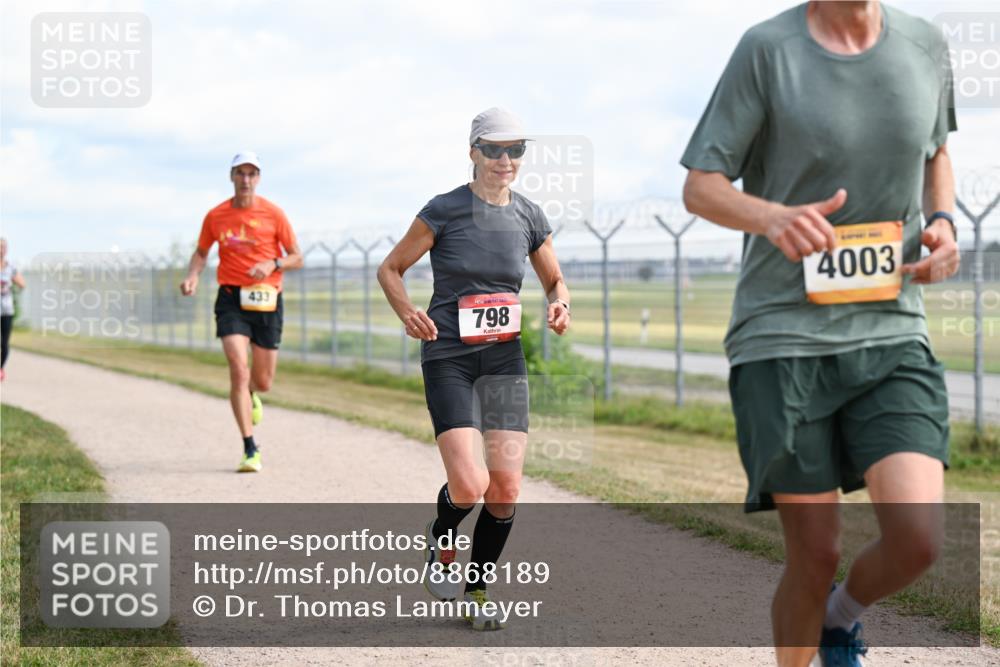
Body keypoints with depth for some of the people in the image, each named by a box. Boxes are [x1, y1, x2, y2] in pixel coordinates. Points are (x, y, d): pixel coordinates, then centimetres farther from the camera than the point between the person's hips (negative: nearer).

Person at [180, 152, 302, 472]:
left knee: (263, 382, 7)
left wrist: (273, 265, -15)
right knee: (238, 371, -18)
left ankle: (250, 396, 48)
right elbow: (201, 252, 17)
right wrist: (192, 277, -3)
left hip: (267, 301, 1)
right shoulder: (216, 216, 2)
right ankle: (250, 450, -13)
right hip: (231, 299, -1)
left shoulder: (273, 214, -1)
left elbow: (297, 258, 4)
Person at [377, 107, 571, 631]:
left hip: (504, 358, 4)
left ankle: (475, 591, 18)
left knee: (506, 487, -3)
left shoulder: (529, 217, 6)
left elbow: (555, 280, 19)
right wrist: (408, 312, -17)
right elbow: (390, 269, 2)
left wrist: (559, 305, -4)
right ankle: (440, 540, 19)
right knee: (469, 484, -17)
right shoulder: (444, 211, -6)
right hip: (448, 357, -4)